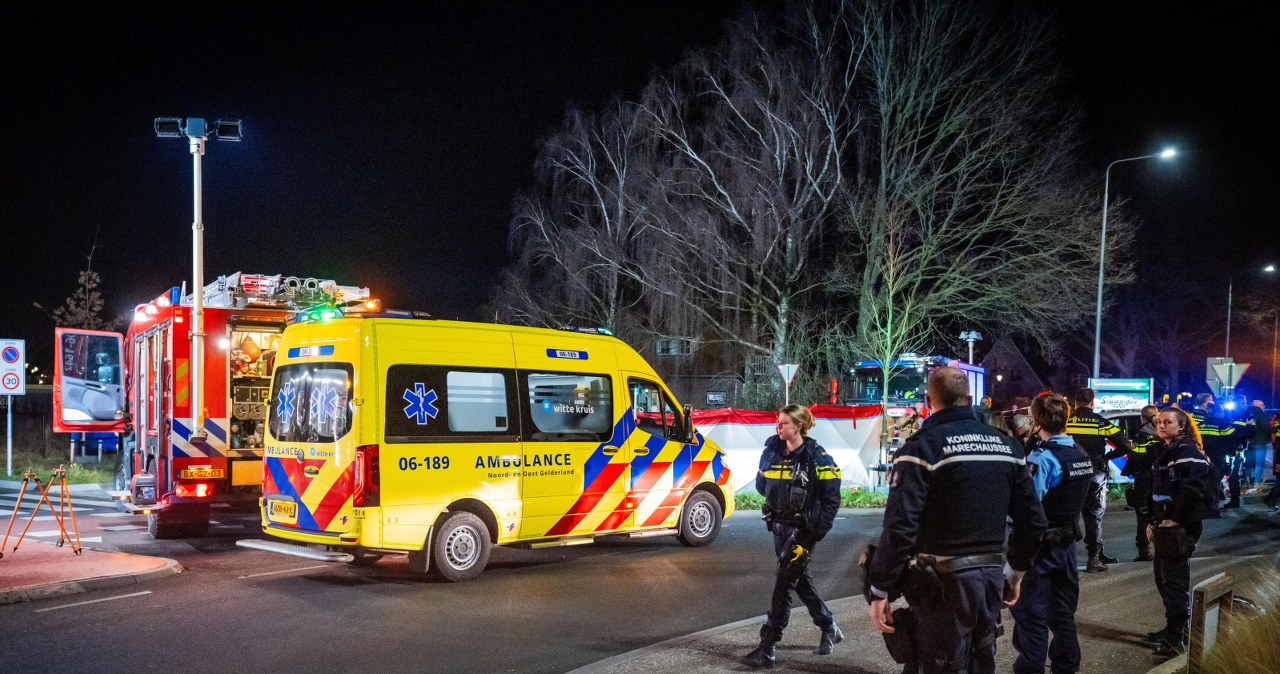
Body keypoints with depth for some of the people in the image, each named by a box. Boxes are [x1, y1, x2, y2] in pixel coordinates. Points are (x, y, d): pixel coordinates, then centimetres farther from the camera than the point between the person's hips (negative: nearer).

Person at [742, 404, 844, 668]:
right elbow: (761, 484, 17)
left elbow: (831, 501, -11)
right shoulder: (772, 451, 3)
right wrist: (781, 498, 3)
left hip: (803, 530, -6)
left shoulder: (817, 458, -13)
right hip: (779, 526, 7)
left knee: (783, 584, -8)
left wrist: (813, 536, -14)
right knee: (801, 580, 18)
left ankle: (767, 648, -5)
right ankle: (829, 628, 37)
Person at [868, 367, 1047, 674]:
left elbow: (899, 528, -19)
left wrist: (879, 591, -13)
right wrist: (1013, 573, 23)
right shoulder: (1006, 445, 7)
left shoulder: (922, 446, -12)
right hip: (991, 578, 6)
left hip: (944, 582, -6)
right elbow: (1033, 520, 11)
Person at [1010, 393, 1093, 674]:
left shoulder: (1042, 458, -21)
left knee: (1031, 614, 1)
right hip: (1068, 541, 8)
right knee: (1063, 611, 17)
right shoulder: (1081, 455, 5)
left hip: (1041, 544, -8)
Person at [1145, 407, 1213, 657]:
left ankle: (1177, 638, 0)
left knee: (1175, 580, -6)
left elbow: (1192, 491, -23)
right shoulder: (1164, 451, 16)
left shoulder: (1187, 452, -14)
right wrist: (1154, 520, 17)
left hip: (1178, 528, -10)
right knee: (1163, 577, 16)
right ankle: (1173, 628, 28)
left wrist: (1175, 519, -20)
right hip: (1163, 525, 10)